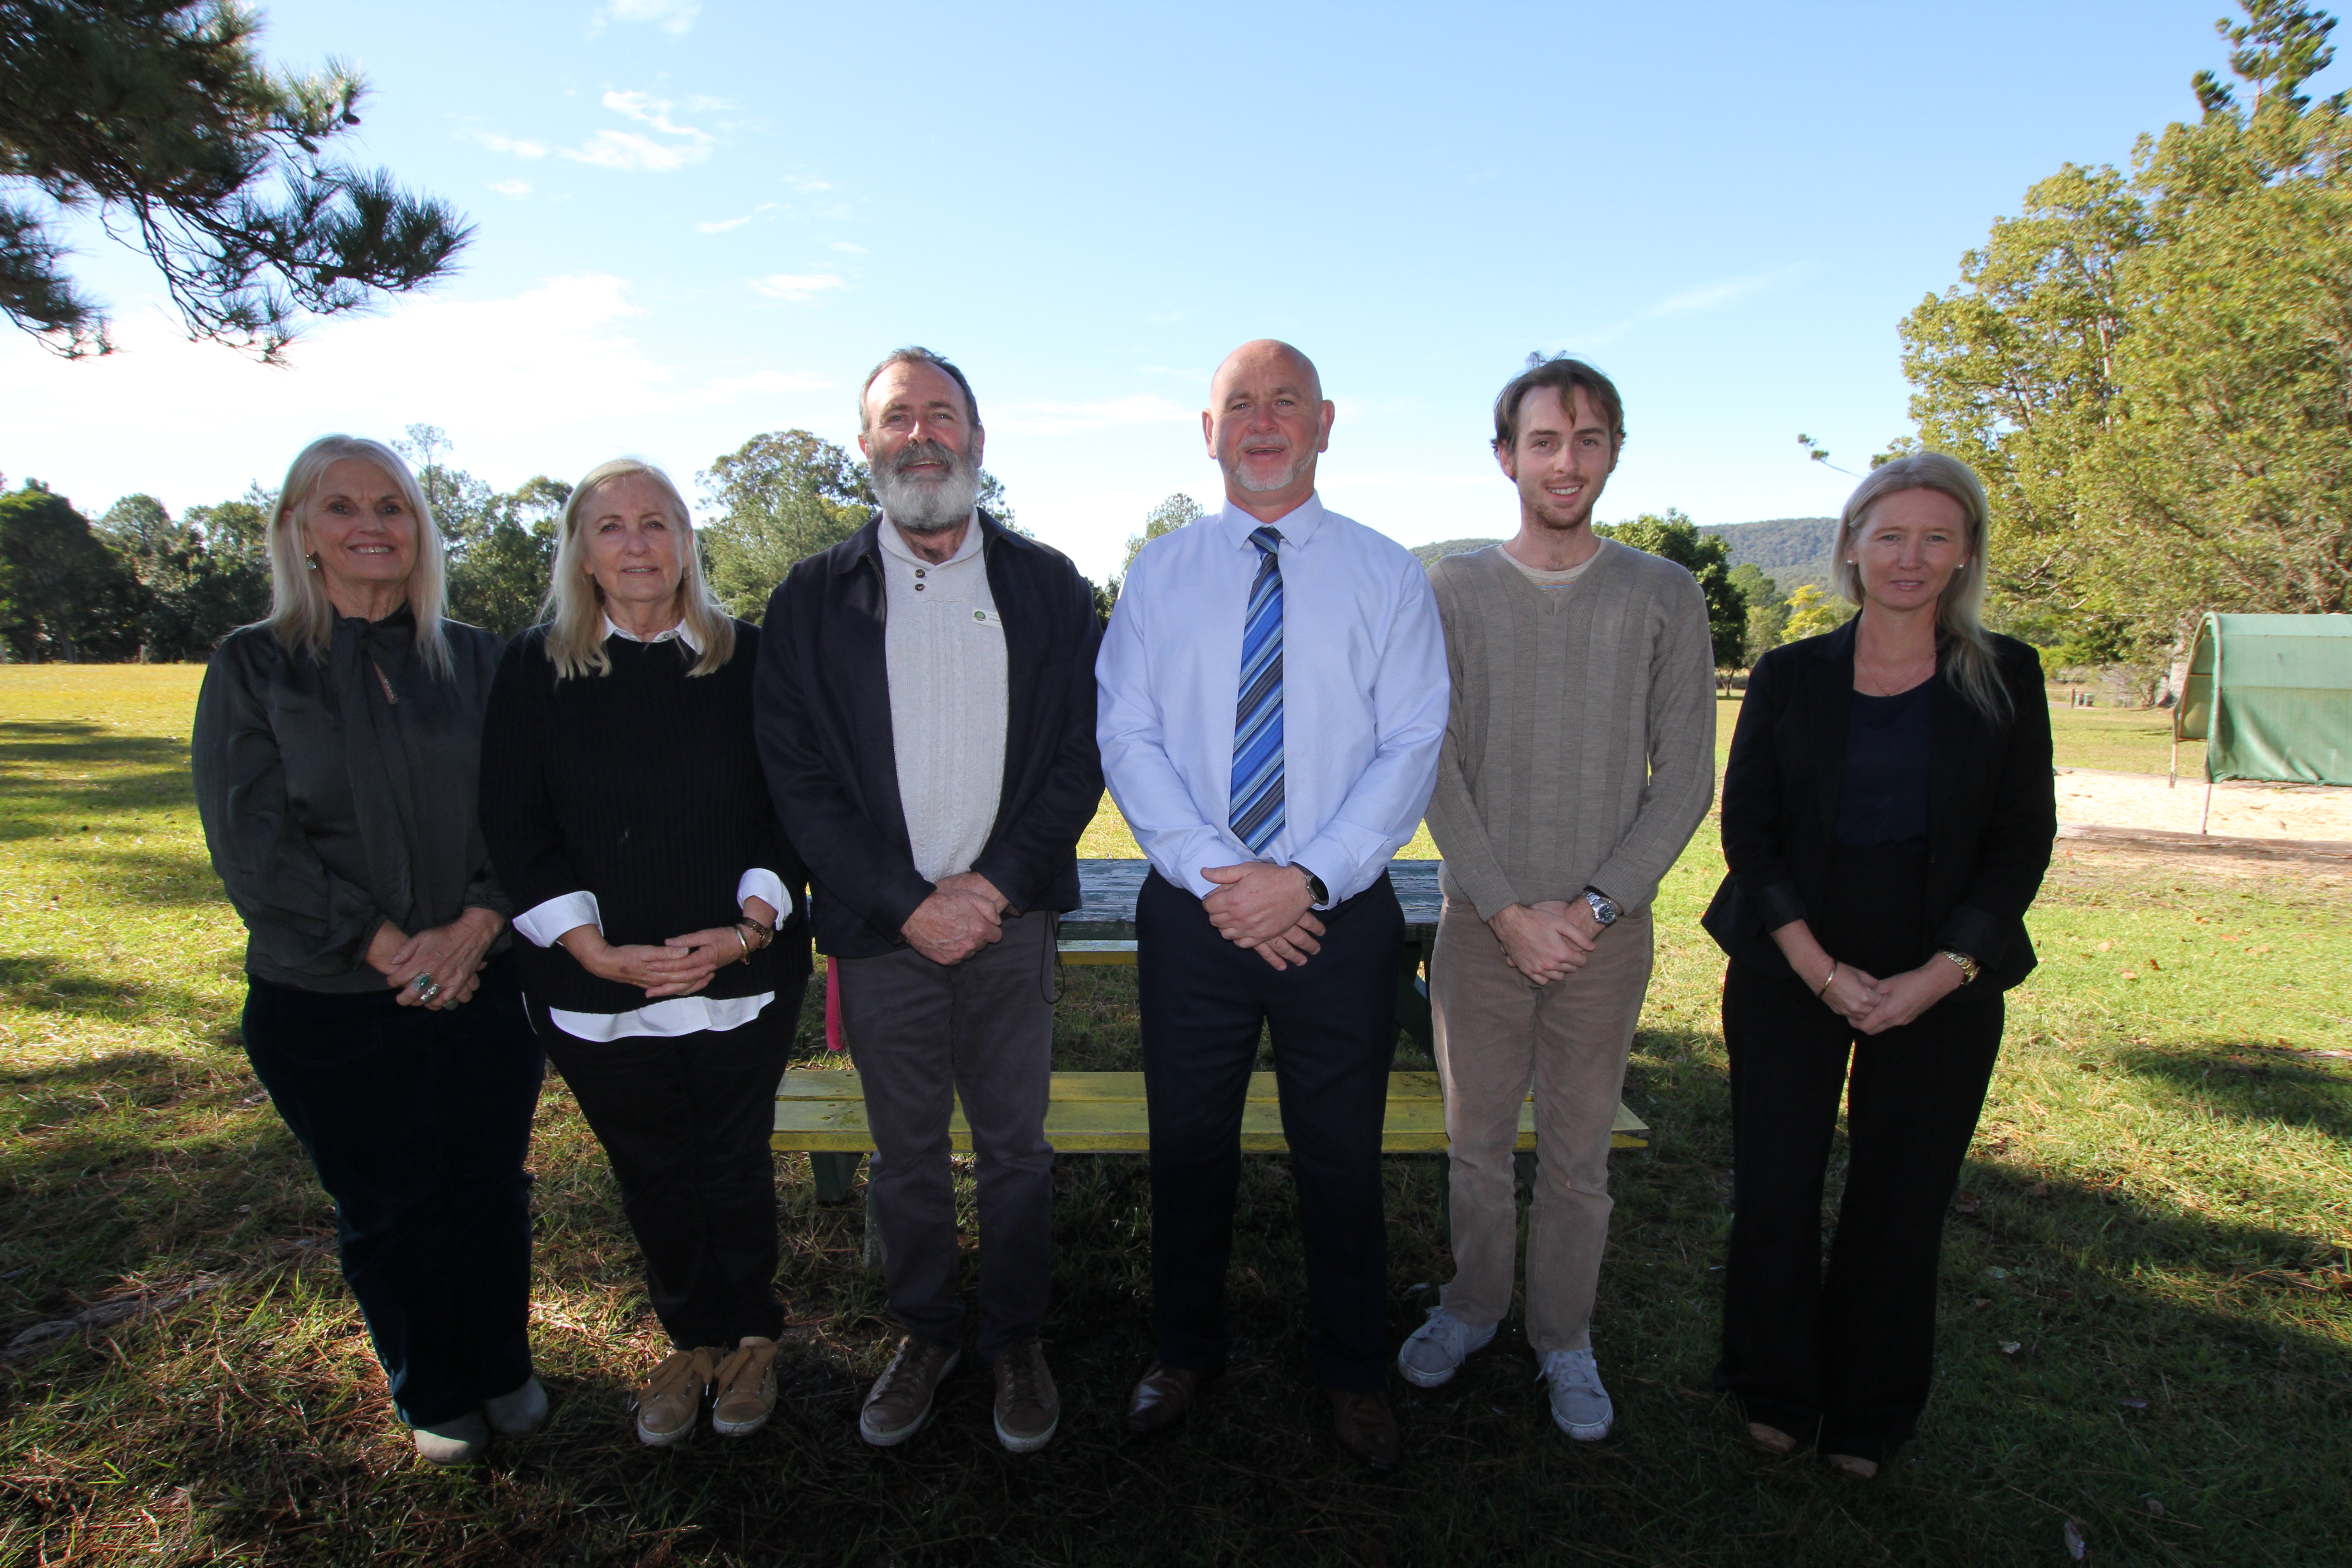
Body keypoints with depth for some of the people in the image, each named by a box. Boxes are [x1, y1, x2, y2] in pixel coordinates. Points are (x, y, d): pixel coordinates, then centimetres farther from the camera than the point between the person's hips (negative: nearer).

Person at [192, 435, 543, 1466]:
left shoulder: (472, 659, 5)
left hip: (483, 985, 1)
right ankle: (434, 1396, 34)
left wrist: (474, 928, -14)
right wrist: (390, 947, -13)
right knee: (387, 1210, 11)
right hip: (325, 1001, -1)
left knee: (489, 1190, 9)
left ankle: (504, 1370, 34)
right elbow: (252, 842, -6)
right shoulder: (254, 666, 0)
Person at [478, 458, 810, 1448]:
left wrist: (749, 927, -13)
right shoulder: (534, 669, 3)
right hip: (596, 987, 1)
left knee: (734, 1169, 10)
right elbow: (514, 828, -1)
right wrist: (599, 951, -12)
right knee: (652, 1179, 13)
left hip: (740, 976, -1)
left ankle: (750, 1339, 33)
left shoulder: (746, 660, 1)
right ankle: (692, 1342, 35)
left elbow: (788, 808, 0)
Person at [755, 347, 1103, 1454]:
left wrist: (997, 881, -12)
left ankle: (1016, 1340, 32)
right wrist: (905, 902, -11)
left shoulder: (1047, 585, 4)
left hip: (1010, 917, 0)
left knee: (1015, 1147, 11)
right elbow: (796, 777, -2)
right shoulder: (812, 599, 3)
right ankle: (923, 1334, 36)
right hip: (880, 927, 1)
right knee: (905, 1154, 14)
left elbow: (1082, 751, 0)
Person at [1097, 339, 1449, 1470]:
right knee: (1188, 1147, 15)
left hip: (1340, 912, -1)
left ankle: (1353, 1373, 37)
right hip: (1191, 910, 1)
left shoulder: (1386, 573, 3)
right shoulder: (1159, 573, 6)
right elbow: (1127, 737, -3)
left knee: (1340, 1158, 13)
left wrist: (1308, 878, -17)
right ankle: (1186, 1352, 39)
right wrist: (1216, 875, -15)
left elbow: (1412, 746, -5)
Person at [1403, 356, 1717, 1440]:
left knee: (1579, 1154, 12)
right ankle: (1472, 1308, 36)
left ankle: (1564, 1339, 32)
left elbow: (1685, 780, -1)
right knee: (1476, 1143, 13)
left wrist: (1596, 906, -11)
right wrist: (1509, 911, -10)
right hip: (1482, 922, 0)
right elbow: (1435, 769, -3)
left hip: (1606, 930, 0)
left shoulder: (1665, 597, 1)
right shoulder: (1455, 591, 0)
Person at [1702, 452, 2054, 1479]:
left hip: (1941, 987, 0)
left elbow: (2023, 843, 0)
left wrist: (1937, 976, -11)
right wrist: (1821, 968, -11)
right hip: (1790, 972, 0)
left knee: (1901, 1201, 8)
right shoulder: (1789, 676, 1)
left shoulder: (2005, 678, 2)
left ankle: (1867, 1414, 29)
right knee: (1776, 1191, 5)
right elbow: (1746, 826, -1)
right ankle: (1775, 1394, 27)